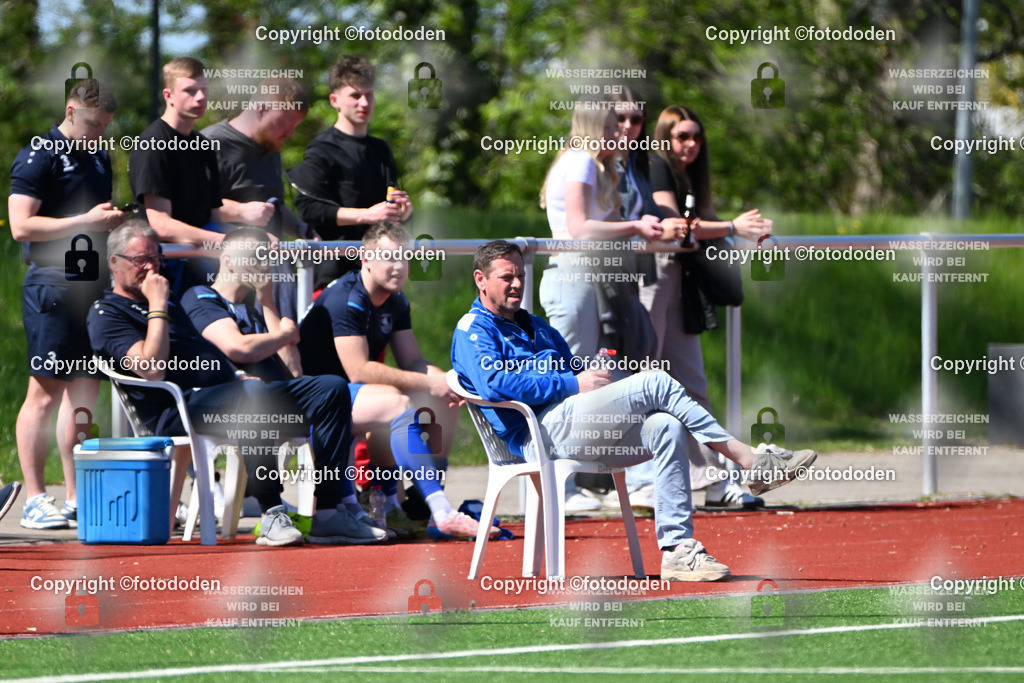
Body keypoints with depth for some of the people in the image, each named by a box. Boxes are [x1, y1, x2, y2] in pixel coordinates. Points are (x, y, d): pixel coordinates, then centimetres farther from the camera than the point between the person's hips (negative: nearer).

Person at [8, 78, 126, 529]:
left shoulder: (99, 156, 19)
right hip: (52, 285, -8)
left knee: (85, 390, 6)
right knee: (45, 392, -6)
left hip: (93, 284, 8)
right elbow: (21, 225, -14)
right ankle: (35, 500, -3)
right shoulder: (39, 157, -6)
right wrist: (86, 221, -17)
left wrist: (114, 222, 12)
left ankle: (77, 499, 10)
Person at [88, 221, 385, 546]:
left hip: (227, 391, 9)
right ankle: (272, 515, -41)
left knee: (332, 390, -5)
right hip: (177, 410, -9)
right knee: (253, 397, -41)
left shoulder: (171, 303, 31)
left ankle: (326, 516, -15)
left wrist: (237, 374, 13)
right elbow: (152, 368, -14)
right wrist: (157, 307, -9)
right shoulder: (106, 314, 2)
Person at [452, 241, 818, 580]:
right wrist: (572, 384, -13)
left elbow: (579, 377, 28)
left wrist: (595, 375, 2)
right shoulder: (473, 329, 7)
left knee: (666, 428, -19)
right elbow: (496, 382, -13)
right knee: (657, 383, -19)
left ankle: (676, 548, -26)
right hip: (541, 433, -8)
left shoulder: (537, 328, 34)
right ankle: (752, 460, -19)